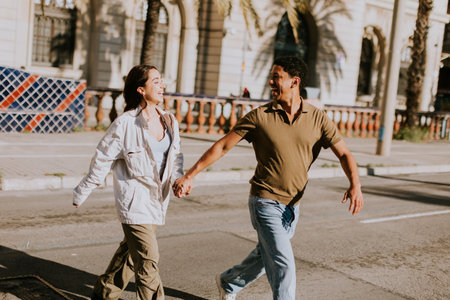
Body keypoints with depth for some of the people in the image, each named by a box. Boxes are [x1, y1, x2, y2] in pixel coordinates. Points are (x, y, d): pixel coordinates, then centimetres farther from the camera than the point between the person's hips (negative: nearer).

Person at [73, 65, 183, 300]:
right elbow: (102, 160, -7)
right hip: (134, 201, -7)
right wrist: (81, 193, 2)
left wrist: (178, 179, -9)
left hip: (156, 200, 7)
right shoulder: (125, 124, -15)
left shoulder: (169, 122, 4)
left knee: (130, 252, 21)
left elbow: (175, 156, 12)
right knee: (148, 260, -8)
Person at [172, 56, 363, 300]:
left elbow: (344, 154, -1)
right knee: (284, 266, -12)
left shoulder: (317, 119, -2)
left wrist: (355, 184, -20)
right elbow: (222, 146, -4)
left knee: (264, 259, 21)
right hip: (265, 201, -4)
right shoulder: (259, 116, -7)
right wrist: (190, 175, -9)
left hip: (292, 206, 4)